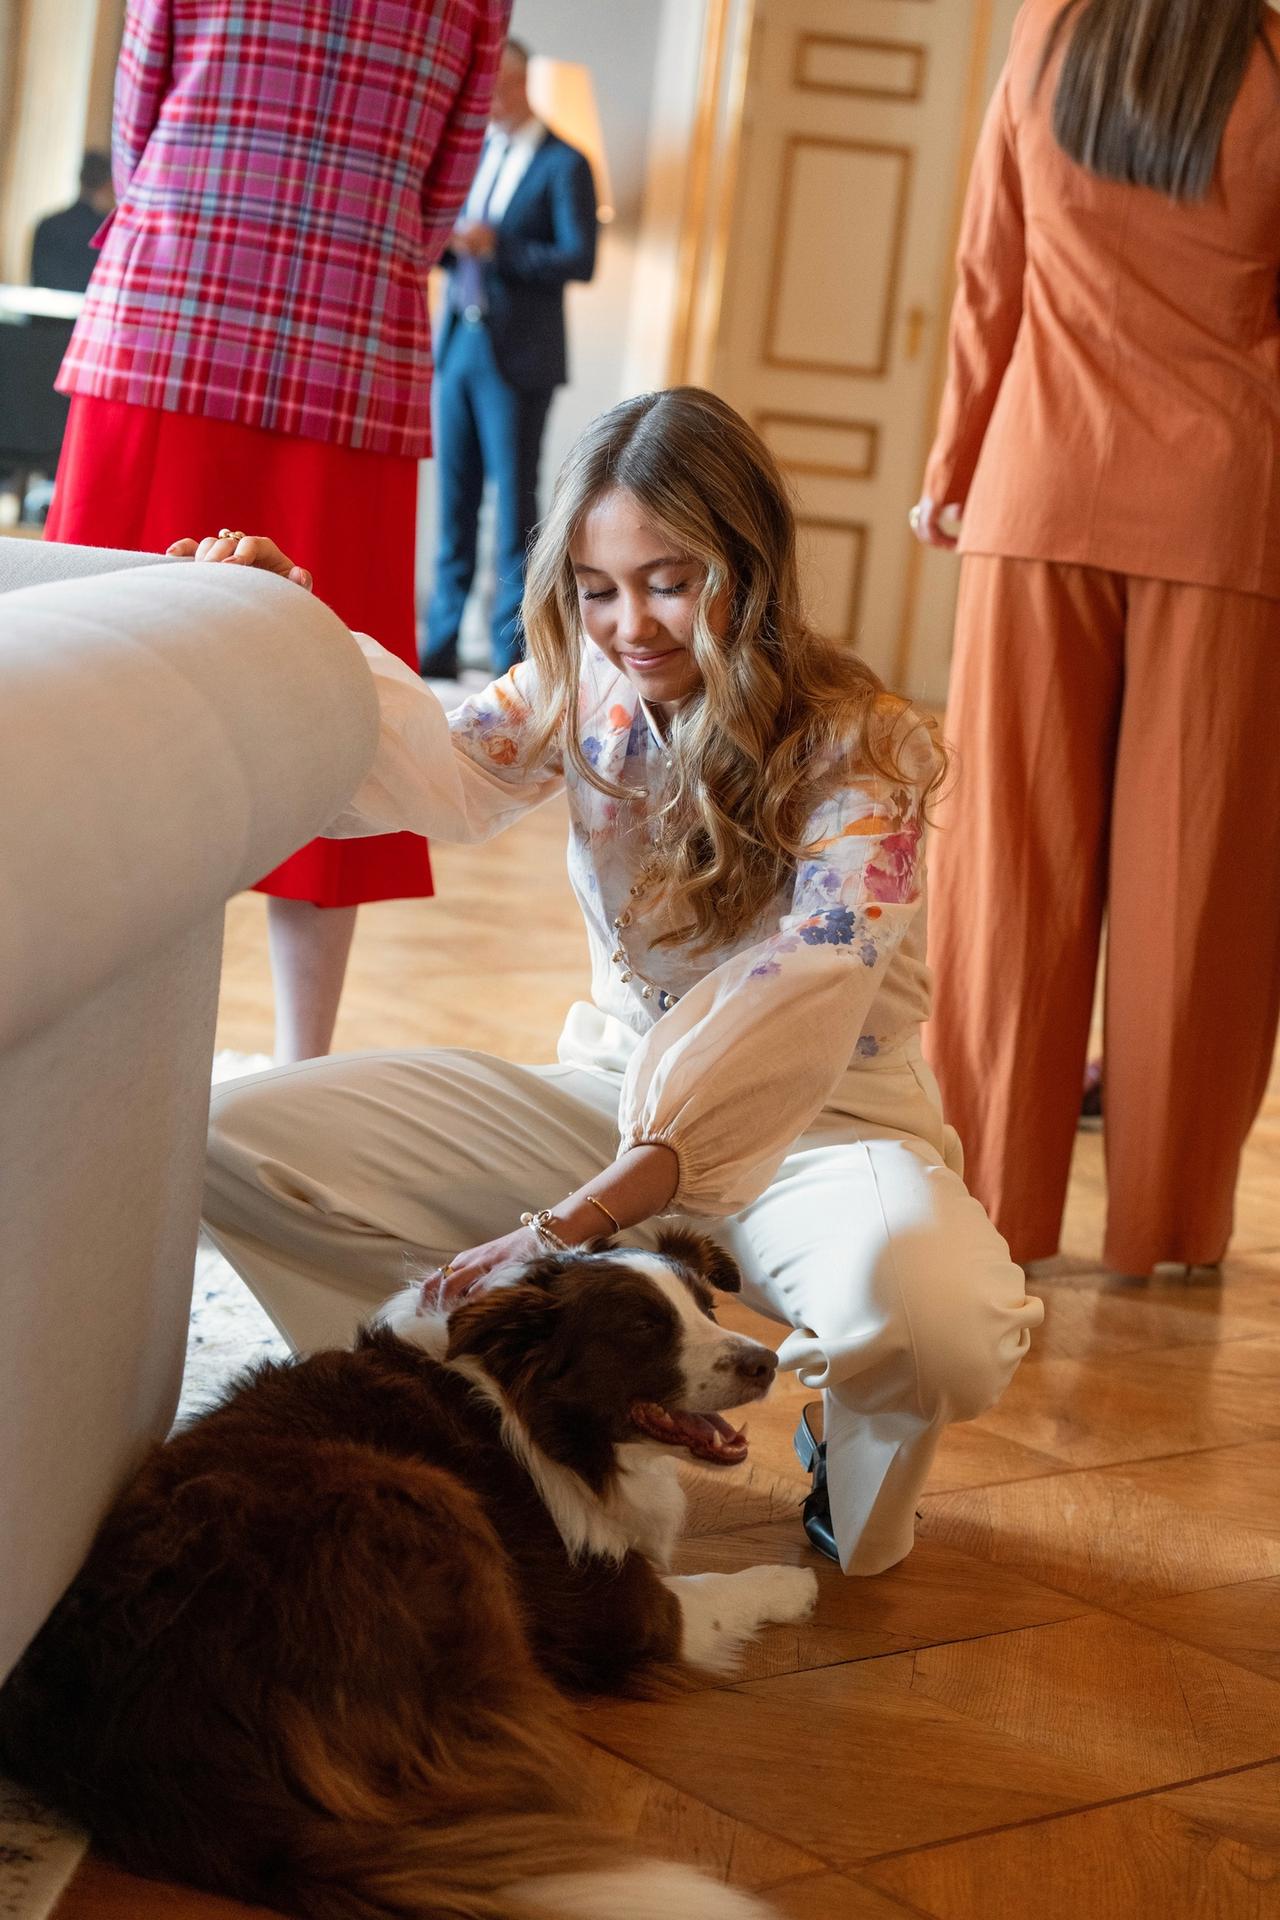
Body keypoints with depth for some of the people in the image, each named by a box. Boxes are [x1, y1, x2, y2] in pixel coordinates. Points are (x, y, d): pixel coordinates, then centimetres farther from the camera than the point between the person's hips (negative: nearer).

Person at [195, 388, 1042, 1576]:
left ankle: (856, 1476, -1)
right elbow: (449, 775, -20)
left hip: (823, 1120, -4)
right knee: (235, 1136, -12)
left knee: (921, 1305, -41)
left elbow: (784, 1027, -29)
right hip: (620, 1092, 5)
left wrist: (572, 1222, -40)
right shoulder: (588, 687, 0)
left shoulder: (857, 753, -17)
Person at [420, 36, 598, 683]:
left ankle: (512, 649, 0)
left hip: (517, 356, -6)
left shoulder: (562, 165, -5)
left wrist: (498, 246, -22)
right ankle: (442, 643, 9)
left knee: (513, 500, -3)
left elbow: (580, 260, -13)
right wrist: (442, 241, -5)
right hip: (458, 344, 6)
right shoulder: (472, 155, 15)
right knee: (454, 501, 6)